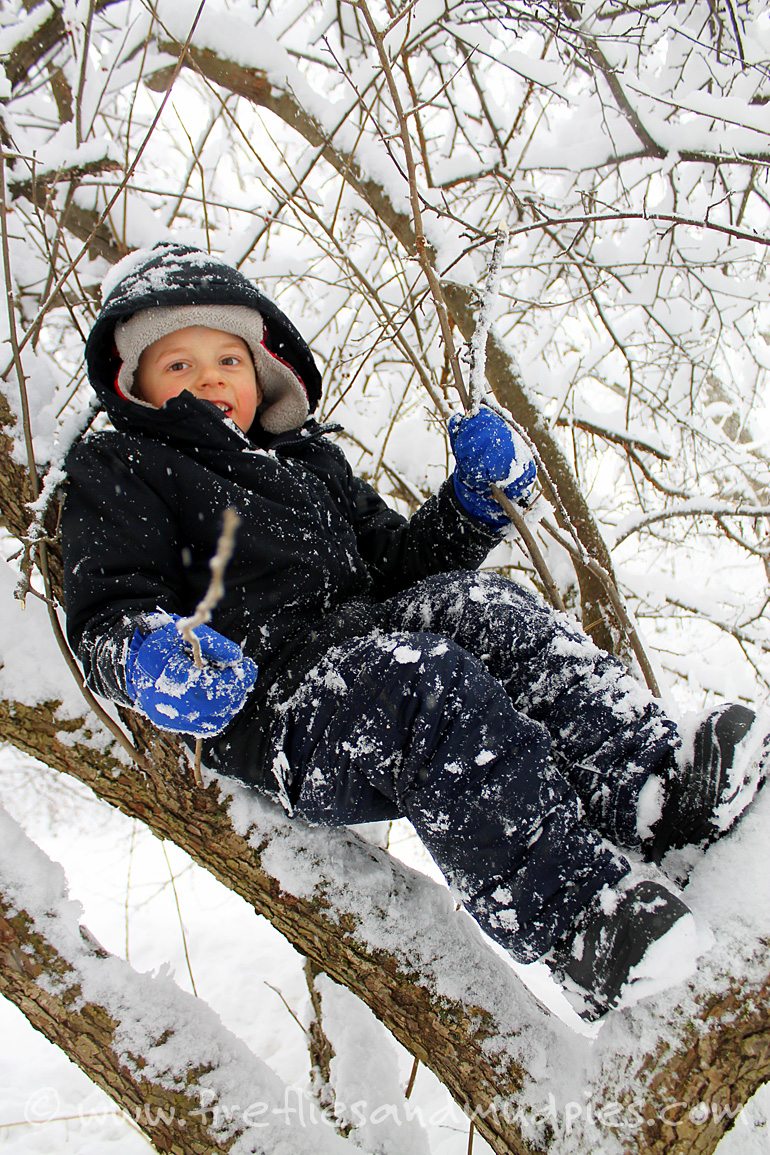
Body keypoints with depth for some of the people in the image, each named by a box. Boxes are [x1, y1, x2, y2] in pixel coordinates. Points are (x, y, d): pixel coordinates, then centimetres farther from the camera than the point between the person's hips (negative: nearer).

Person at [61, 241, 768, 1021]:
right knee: (425, 679, -33)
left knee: (478, 604, -22)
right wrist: (150, 660, -28)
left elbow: (395, 565, 28)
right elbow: (105, 617, -2)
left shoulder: (307, 458, 27)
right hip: (269, 709, -6)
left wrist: (475, 502, 11)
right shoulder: (115, 473, 10)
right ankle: (575, 920, -40)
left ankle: (653, 790, -31)